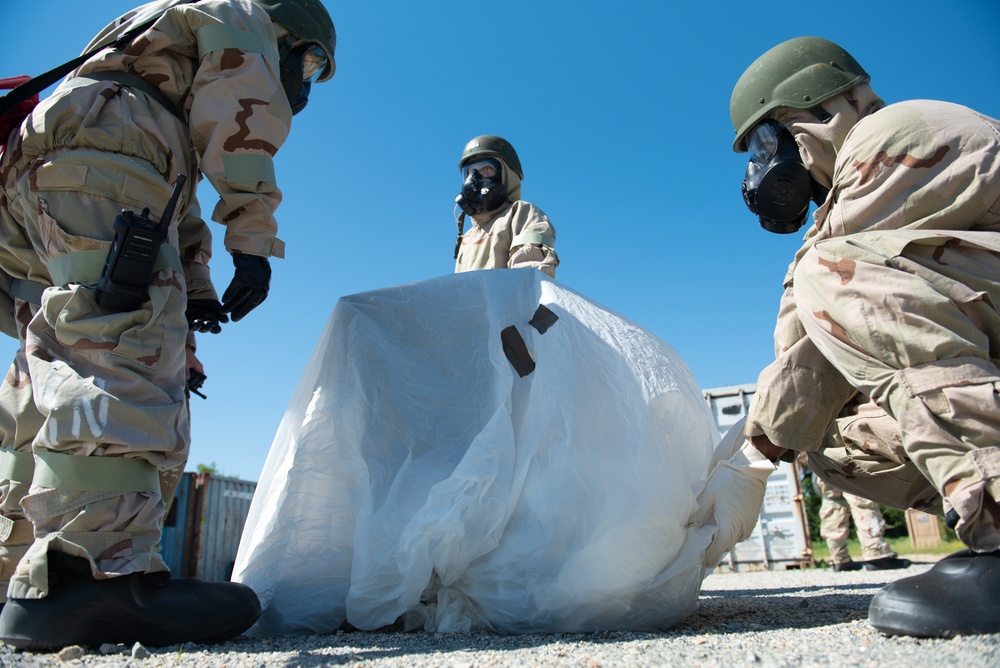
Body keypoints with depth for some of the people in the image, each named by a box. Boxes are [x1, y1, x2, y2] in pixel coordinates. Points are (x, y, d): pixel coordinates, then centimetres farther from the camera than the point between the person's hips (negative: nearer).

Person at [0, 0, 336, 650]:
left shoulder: (188, 79, 41)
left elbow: (180, 203, 30)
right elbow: (242, 119, -5)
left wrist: (194, 286, 18)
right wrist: (253, 243, -11)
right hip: (95, 163, -10)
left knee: (60, 371, 5)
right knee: (121, 354, -24)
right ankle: (97, 569, -34)